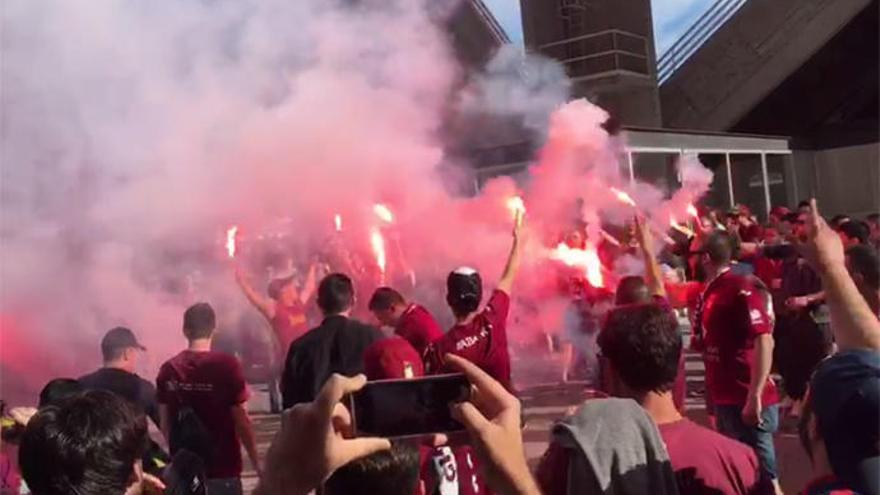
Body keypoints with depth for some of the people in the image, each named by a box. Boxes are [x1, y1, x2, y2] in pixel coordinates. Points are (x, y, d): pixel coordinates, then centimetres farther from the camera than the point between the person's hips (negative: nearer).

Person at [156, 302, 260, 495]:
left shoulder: (168, 370, -1)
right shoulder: (227, 365, -14)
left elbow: (165, 424, 6)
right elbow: (241, 421, -11)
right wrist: (256, 462, 1)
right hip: (222, 470, -4)